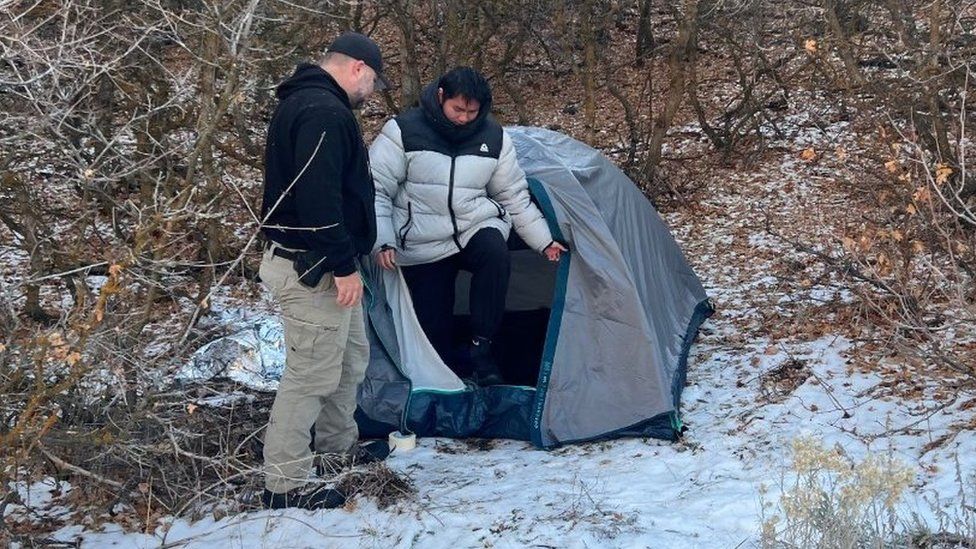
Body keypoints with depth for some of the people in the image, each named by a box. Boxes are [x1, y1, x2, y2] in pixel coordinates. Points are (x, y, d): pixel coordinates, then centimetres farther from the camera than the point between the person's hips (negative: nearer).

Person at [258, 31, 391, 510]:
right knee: (311, 373, -5)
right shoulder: (325, 112, -20)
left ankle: (337, 444, 41)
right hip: (314, 268, -11)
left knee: (349, 357, 24)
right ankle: (285, 485, 1)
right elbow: (319, 197, -27)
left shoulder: (303, 102, 16)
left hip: (317, 263, 11)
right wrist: (343, 265, -23)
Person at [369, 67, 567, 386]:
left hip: (477, 227, 2)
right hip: (424, 246, -2)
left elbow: (514, 196, 11)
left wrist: (544, 241, 10)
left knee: (496, 252, -32)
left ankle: (481, 349, -22)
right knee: (433, 326, -7)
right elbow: (376, 189, -9)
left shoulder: (494, 138, 0)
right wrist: (383, 242, -19)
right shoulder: (404, 132, -11)